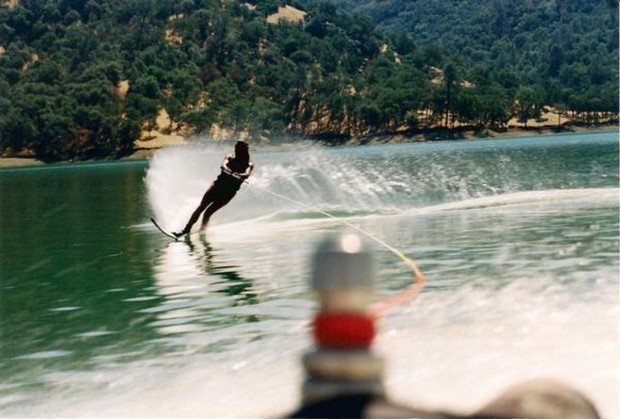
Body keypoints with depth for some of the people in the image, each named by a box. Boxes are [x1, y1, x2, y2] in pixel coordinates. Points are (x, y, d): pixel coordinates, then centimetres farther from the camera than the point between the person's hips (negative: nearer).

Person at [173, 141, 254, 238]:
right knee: (201, 208, -7)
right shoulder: (230, 159, 12)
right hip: (218, 184, 3)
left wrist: (239, 175, -41)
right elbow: (223, 165, -10)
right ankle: (186, 229, -3)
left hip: (229, 192, -3)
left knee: (208, 212, -11)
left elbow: (247, 174, -18)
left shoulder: (249, 165, 4)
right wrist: (226, 169, -34)